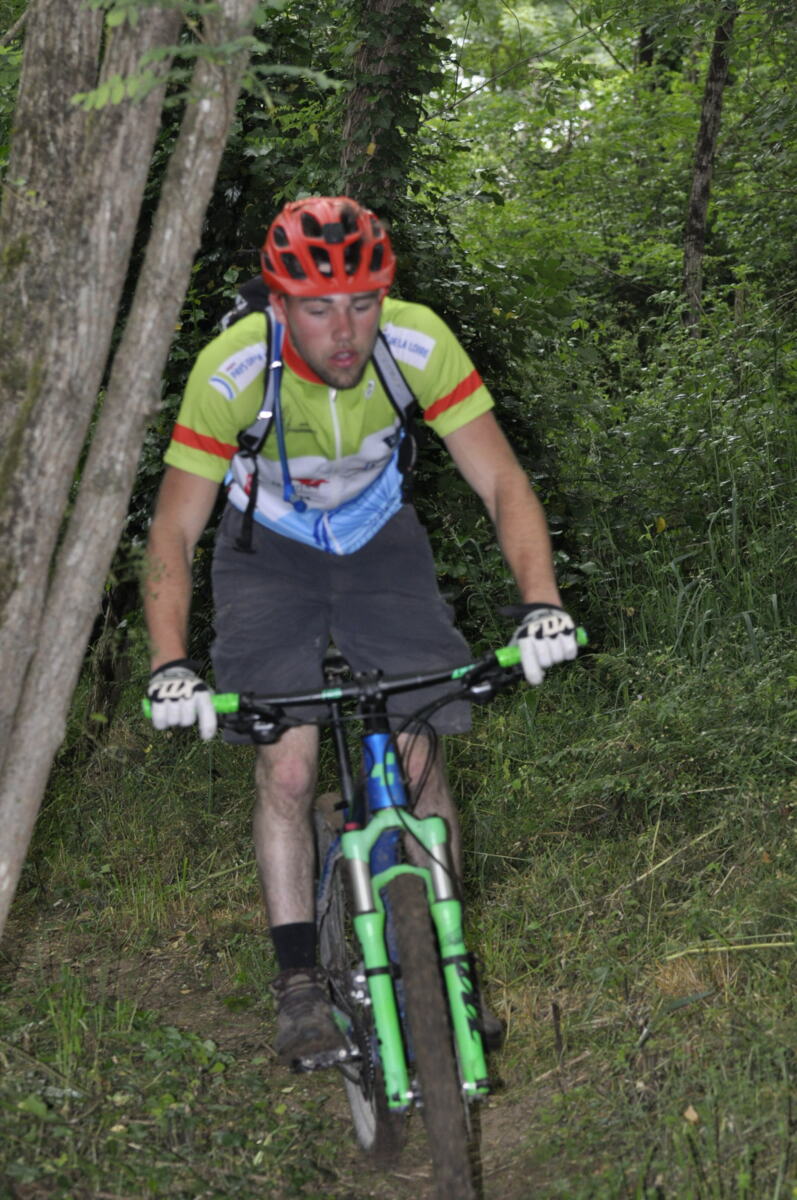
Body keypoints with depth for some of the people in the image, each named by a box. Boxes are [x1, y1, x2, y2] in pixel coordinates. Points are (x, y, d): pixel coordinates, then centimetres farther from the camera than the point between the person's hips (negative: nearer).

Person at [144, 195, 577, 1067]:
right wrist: (170, 667, -40)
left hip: (379, 538, 1)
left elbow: (502, 483, -23)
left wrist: (540, 604, -40)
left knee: (419, 759, -6)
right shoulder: (232, 370, -31)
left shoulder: (419, 344, -28)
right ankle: (298, 983, 2)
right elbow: (173, 534, -25)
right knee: (286, 771, -11)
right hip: (270, 546, -1)